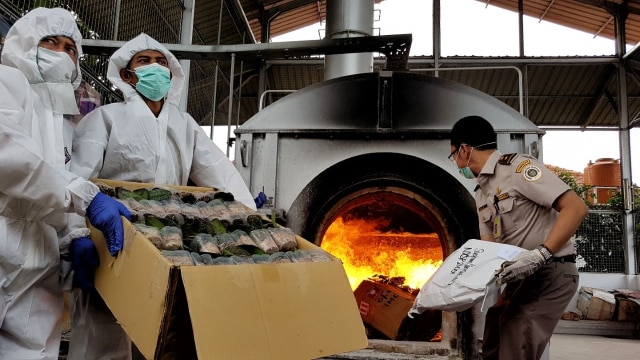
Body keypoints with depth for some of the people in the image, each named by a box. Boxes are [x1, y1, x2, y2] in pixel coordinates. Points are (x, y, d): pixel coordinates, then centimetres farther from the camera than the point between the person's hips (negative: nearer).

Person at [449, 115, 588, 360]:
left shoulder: (517, 167, -15)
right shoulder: (481, 193, 12)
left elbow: (576, 208, -22)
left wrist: (540, 254, -31)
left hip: (551, 272, -9)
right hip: (520, 276, 9)